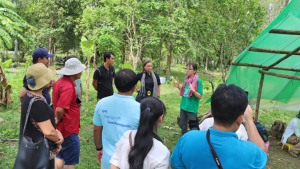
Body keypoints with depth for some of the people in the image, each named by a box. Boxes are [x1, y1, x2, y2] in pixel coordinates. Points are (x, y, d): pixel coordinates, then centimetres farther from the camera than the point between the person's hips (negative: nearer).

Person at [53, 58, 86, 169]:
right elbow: (59, 110, -31)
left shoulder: (60, 82, 7)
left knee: (60, 157, 22)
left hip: (61, 129, 10)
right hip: (69, 129, -10)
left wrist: (76, 104, 5)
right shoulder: (68, 87, -25)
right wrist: (59, 120, -12)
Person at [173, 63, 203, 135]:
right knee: (183, 126, 17)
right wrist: (178, 87, 2)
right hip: (183, 106, 7)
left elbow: (200, 96, -13)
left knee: (193, 128, 3)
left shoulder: (198, 81, -13)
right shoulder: (186, 79, 7)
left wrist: (193, 90, -29)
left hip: (192, 108, -7)